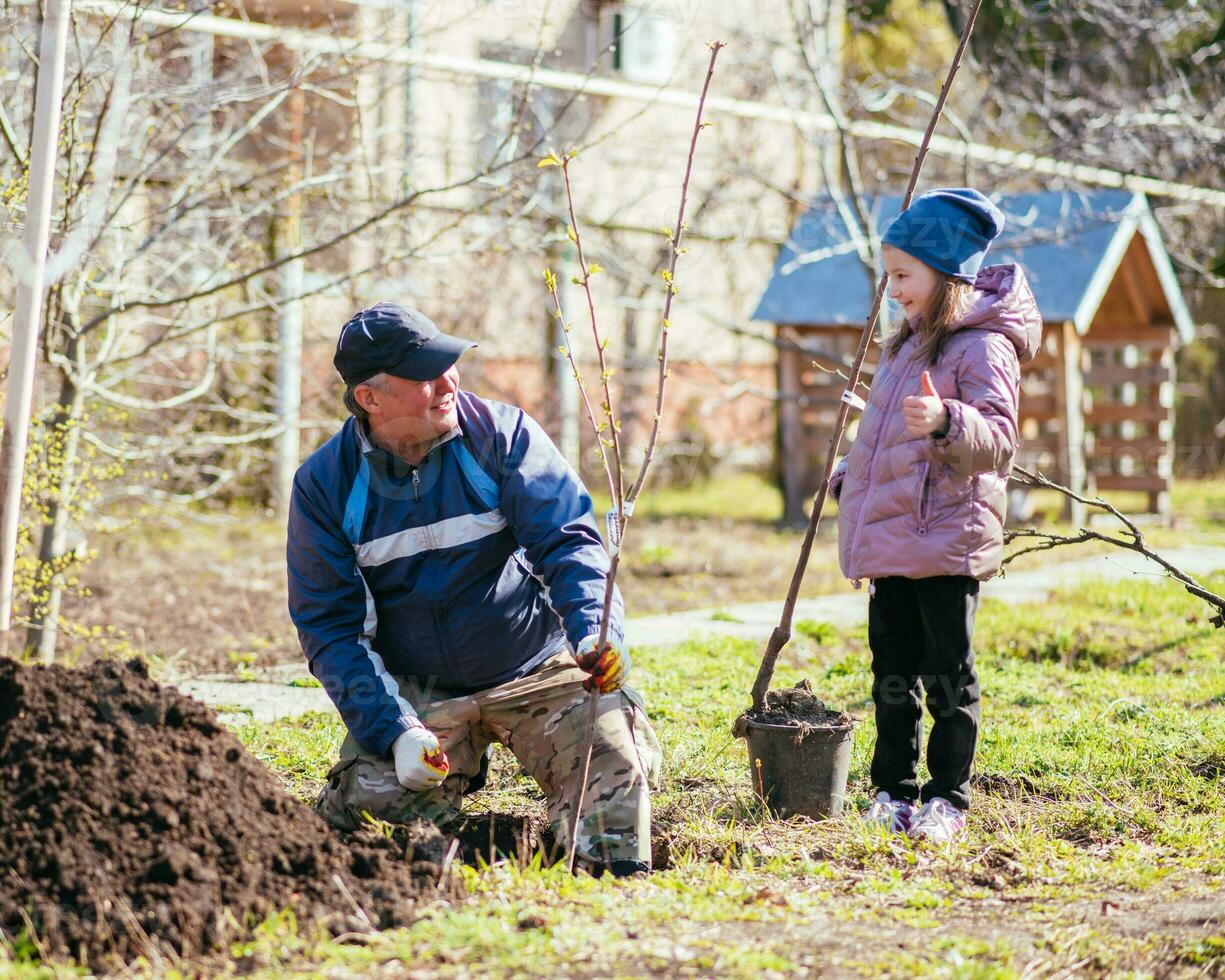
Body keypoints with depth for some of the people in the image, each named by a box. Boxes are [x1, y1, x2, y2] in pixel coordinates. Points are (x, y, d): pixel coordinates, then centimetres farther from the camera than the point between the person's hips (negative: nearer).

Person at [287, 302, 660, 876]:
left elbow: (568, 540, -12)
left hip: (537, 673, 0)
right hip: (417, 693, 1)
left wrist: (594, 631, -34)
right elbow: (328, 625, -5)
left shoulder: (502, 435, -7)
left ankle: (619, 885, 9)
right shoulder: (325, 484, -6)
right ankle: (459, 761, 12)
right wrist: (393, 731, -19)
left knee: (614, 764, -23)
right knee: (373, 791, -23)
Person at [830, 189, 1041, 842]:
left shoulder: (982, 347, -11)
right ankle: (893, 791, 19)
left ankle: (948, 797, 7)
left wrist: (946, 422, -39)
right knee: (893, 671, 11)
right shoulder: (908, 342, 17)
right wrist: (850, 473, 19)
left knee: (948, 673, -1)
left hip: (947, 541, -8)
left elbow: (998, 440, -21)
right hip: (890, 539, 8)